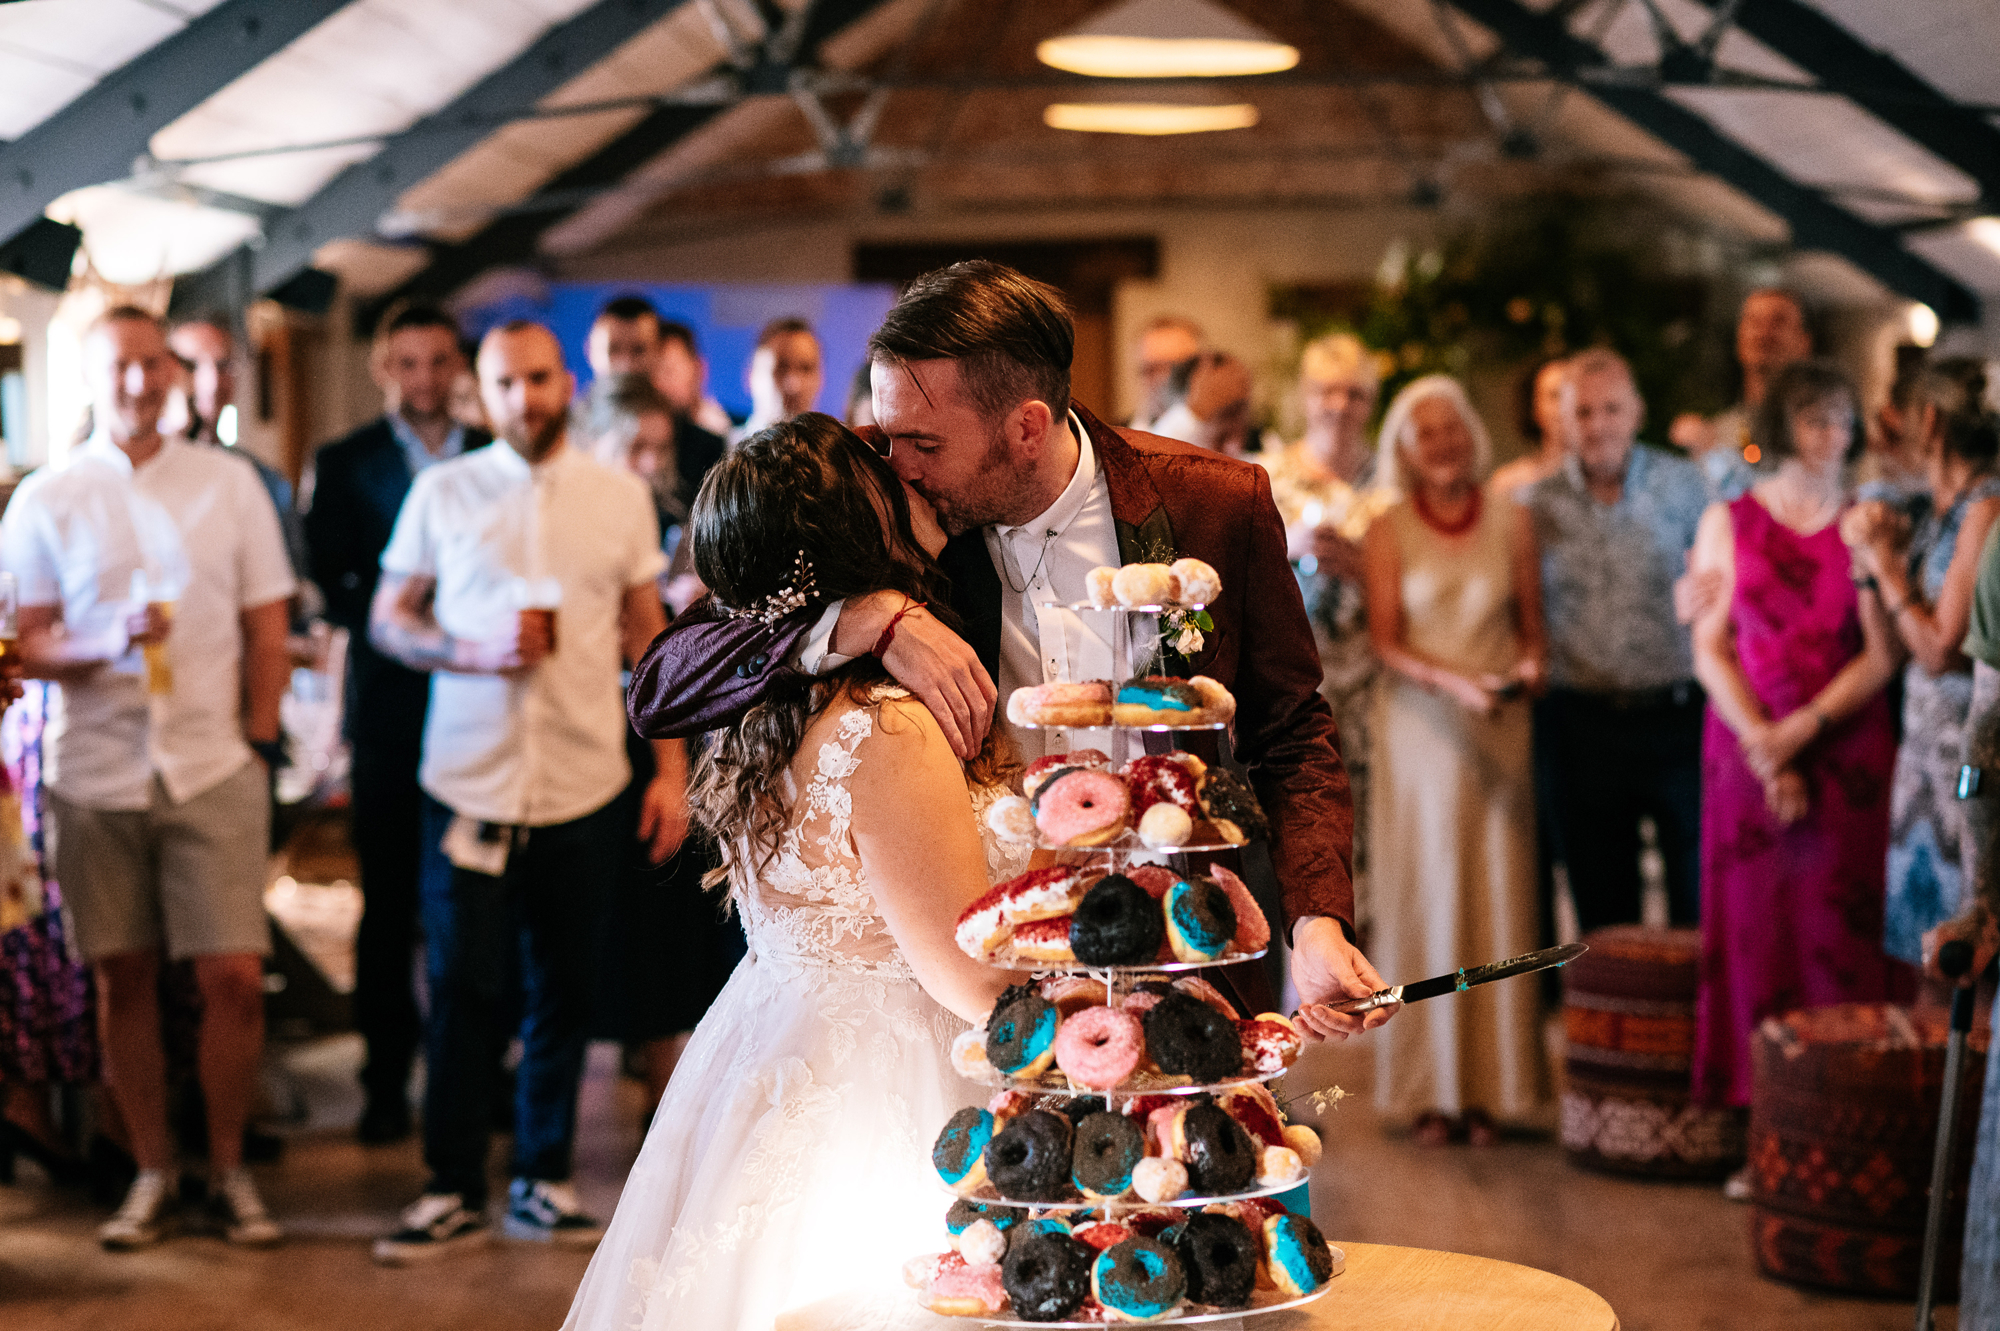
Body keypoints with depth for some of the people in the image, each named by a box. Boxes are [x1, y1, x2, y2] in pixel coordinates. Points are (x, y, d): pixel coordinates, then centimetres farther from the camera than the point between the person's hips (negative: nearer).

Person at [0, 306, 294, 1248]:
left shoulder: (230, 483, 8)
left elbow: (267, 632, 10)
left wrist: (259, 743, 3)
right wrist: (109, 644, -16)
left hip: (214, 769, 0)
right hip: (96, 772, 0)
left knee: (235, 977, -5)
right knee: (123, 981, 5)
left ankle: (229, 1167, 11)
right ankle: (151, 1171, 18)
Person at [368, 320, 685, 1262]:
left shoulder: (621, 497, 7)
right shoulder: (442, 492, 4)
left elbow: (648, 636, 9)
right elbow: (388, 620, 6)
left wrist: (672, 769, 2)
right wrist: (476, 652, -13)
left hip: (584, 785, 1)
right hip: (468, 783, -1)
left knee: (562, 990, 8)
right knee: (463, 990, 0)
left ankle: (543, 1179, 19)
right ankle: (453, 1191, 10)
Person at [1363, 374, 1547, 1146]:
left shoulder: (1512, 524, 9)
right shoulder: (1388, 532, 3)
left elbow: (1532, 624, 12)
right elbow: (1385, 641, -3)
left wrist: (1530, 665, -10)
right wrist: (1453, 682, -19)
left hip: (1501, 732, 1)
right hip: (1419, 728, -1)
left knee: (1497, 900, 0)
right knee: (1424, 900, -1)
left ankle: (1490, 1088, 7)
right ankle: (1429, 1089, 5)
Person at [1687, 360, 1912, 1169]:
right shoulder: (1729, 521, 9)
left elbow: (1881, 657, 0)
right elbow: (1709, 651, 3)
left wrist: (1801, 729, -12)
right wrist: (1763, 750, -8)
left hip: (1847, 754, -1)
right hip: (1745, 754, 1)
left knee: (1841, 935, -4)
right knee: (1754, 933, -1)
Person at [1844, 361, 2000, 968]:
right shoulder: (1935, 512, 11)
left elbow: (1940, 650, -16)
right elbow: (1896, 645, 11)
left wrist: (1885, 561, -9)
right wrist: (1869, 559, 0)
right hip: (1925, 739, 9)